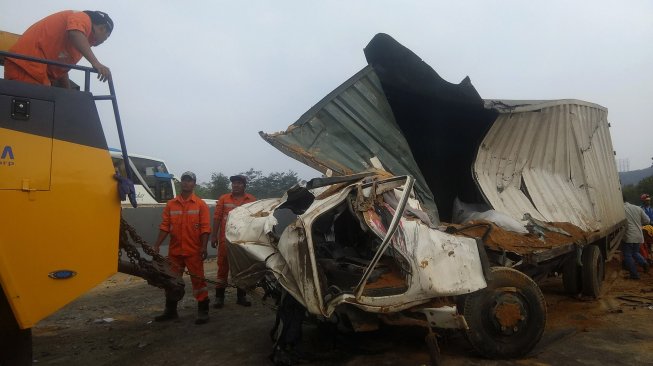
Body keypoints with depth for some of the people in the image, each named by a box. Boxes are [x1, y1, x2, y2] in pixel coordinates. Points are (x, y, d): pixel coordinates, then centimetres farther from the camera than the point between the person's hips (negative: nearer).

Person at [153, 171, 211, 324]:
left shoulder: (200, 204, -2)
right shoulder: (170, 204, 7)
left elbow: (205, 227, -7)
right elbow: (165, 226, 4)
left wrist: (204, 247, -15)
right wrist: (157, 245, -4)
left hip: (193, 251, -4)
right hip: (174, 251, 4)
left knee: (198, 280, 0)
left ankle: (203, 311, 8)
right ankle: (170, 311, 27)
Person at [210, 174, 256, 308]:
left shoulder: (252, 200, 4)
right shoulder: (223, 199, 3)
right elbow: (217, 218, 1)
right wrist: (214, 235, -3)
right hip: (225, 239, -1)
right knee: (223, 267, 4)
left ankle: (241, 296, 20)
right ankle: (219, 297, 11)